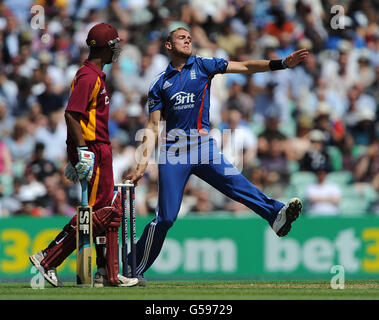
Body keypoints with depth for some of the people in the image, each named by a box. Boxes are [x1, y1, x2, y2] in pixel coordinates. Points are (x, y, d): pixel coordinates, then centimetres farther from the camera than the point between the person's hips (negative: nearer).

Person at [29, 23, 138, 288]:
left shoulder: (95, 75, 18)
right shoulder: (89, 77, -13)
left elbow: (75, 115, 22)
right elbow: (71, 114, -22)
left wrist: (75, 157, 23)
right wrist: (82, 152, -24)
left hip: (100, 149, 11)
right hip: (94, 150, -11)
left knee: (112, 210, 11)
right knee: (99, 210, -11)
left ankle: (109, 274, 12)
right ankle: (48, 260, -11)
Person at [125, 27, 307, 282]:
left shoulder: (202, 66, 15)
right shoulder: (160, 84, 16)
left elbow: (244, 67, 6)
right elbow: (153, 127, 11)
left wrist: (282, 64, -6)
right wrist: (143, 162, -2)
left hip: (204, 146, 0)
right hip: (174, 150, 0)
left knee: (234, 181, -26)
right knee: (166, 217, -4)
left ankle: (276, 215, -47)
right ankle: (134, 270, 7)